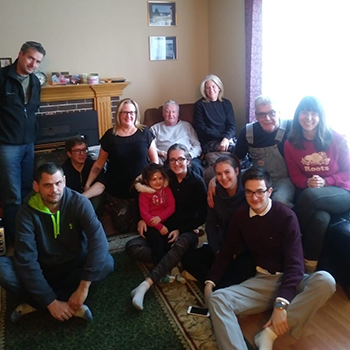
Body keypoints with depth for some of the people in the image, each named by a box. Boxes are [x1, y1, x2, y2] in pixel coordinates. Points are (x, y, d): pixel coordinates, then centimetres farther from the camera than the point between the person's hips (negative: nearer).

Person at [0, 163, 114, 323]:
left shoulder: (79, 202, -19)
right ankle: (70, 303, -21)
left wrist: (83, 287, -36)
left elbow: (98, 239, -30)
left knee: (106, 262, -29)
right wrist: (50, 302, -30)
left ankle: (35, 302, -20)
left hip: (75, 265, 0)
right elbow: (26, 259, -24)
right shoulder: (27, 211, -19)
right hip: (43, 268, 0)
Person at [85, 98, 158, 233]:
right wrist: (87, 185, 0)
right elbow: (99, 163, 4)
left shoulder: (145, 133, -4)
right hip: (117, 192, 0)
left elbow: (155, 161, 1)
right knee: (123, 226, 3)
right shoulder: (110, 136, -3)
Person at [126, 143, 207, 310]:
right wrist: (142, 219, -6)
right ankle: (171, 262, -26)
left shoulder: (197, 182, -7)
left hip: (187, 231, -4)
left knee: (181, 243, -41)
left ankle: (145, 284, -47)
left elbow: (202, 215, -6)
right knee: (131, 246, -17)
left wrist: (180, 230, -15)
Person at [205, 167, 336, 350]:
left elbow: (295, 262, -17)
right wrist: (210, 281, -1)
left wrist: (281, 304, -29)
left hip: (289, 280, -2)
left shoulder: (286, 216, -10)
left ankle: (270, 333, -26)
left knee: (325, 280, -34)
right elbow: (226, 251, 12)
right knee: (216, 299, -22)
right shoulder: (240, 216, 3)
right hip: (261, 281, 2)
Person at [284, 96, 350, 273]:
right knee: (320, 218, -34)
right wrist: (307, 182, -18)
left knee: (309, 196, -36)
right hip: (309, 193, 2)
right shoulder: (291, 144, 1)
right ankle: (310, 264, -14)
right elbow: (295, 175, 5)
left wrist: (325, 182, -17)